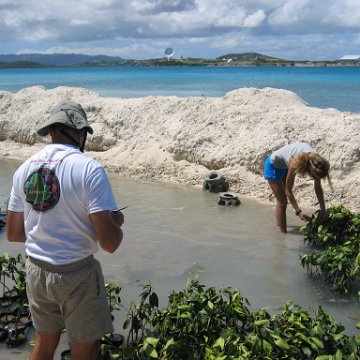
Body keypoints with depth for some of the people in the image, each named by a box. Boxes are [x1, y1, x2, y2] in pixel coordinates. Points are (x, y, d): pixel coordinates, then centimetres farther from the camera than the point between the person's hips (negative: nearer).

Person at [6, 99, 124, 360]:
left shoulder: (25, 169, 0)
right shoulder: (89, 169, -17)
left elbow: (13, 234, 8)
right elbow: (109, 243, -21)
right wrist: (116, 222, 0)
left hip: (36, 271, 6)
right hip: (76, 274, -6)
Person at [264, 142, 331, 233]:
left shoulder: (315, 160, -26)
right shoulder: (295, 163, -42)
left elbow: (318, 188, -14)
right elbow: (288, 191, -31)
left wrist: (323, 209, -15)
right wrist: (298, 211, -35)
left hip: (284, 166, 6)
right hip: (273, 166, -6)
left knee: (282, 199, 23)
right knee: (282, 201, -6)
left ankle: (279, 222, 43)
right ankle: (283, 232, 2)